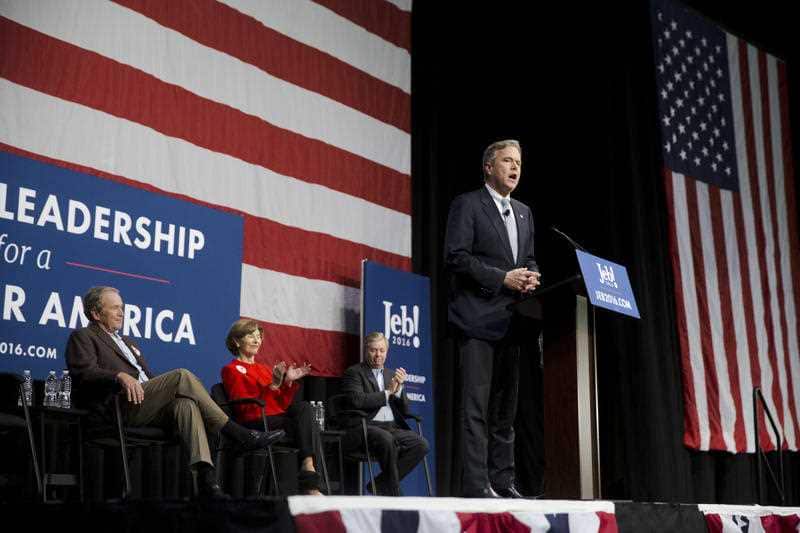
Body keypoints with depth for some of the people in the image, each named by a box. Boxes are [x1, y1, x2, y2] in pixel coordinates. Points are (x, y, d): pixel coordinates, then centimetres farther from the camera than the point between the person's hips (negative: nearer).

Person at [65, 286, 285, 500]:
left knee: (186, 403, -28)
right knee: (182, 376, -25)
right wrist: (120, 375, -26)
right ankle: (240, 434, -23)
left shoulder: (127, 342, 36)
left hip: (149, 408, 7)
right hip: (118, 408, -6)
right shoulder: (82, 337, 13)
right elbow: (85, 372, -7)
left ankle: (206, 479, -43)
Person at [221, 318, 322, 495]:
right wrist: (273, 386, -17)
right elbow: (245, 408, -8)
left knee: (303, 406, -26)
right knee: (305, 424, -27)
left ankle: (308, 468, -35)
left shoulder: (264, 368, 27)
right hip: (255, 424, -6)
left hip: (280, 418, 6)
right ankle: (310, 483, -26)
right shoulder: (231, 370, 7)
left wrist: (289, 382, 1)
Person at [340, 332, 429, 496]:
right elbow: (357, 401, -14)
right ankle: (394, 494, -23)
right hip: (366, 428, -6)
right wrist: (387, 392, -4)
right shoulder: (354, 372, 6)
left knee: (421, 444, -21)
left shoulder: (391, 374, 23)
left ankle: (380, 483, -12)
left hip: (392, 428, 6)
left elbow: (404, 411, 19)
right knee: (386, 439, -37)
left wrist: (398, 389, 0)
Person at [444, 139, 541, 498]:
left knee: (505, 406, 9)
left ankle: (503, 482, 15)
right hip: (477, 317, -7)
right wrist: (502, 278, -16)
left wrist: (530, 277, -1)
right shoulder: (467, 205, -2)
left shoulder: (524, 213, 20)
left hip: (510, 321, 8)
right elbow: (456, 257, -11)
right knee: (476, 405, -8)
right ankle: (476, 484, -7)